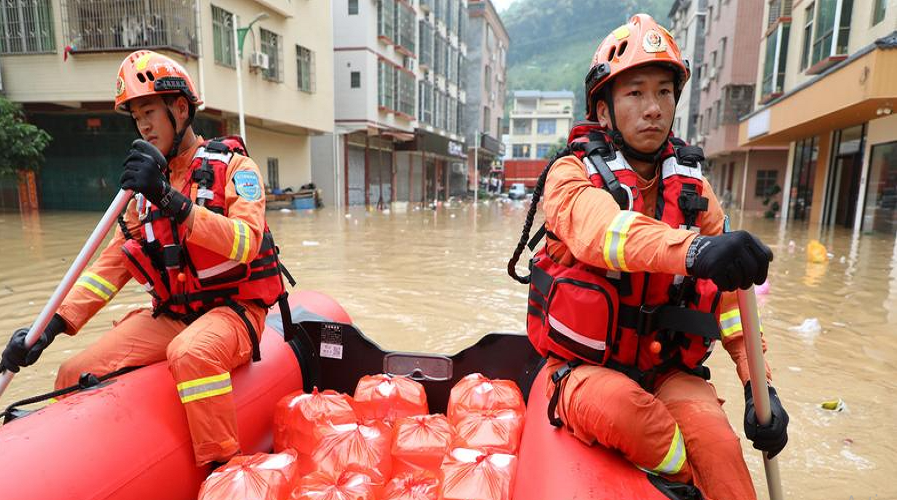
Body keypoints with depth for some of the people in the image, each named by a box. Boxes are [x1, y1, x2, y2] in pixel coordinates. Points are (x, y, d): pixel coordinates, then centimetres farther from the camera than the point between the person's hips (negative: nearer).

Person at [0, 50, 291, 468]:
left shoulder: (232, 165, -4)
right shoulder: (147, 186, 15)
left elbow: (245, 243, -22)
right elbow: (113, 262, 10)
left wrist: (172, 201, -31)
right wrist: (53, 324, -1)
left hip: (233, 310, -6)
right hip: (169, 316, 6)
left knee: (191, 354, -35)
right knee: (76, 374, -7)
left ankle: (224, 469, -22)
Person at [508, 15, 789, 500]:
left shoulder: (692, 187, 4)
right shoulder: (572, 174, -9)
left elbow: (729, 294, 2)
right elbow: (599, 229, -33)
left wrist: (759, 386, -8)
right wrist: (690, 249, -51)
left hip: (668, 371, 3)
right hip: (587, 367, -2)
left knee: (719, 445, -25)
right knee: (615, 406, -32)